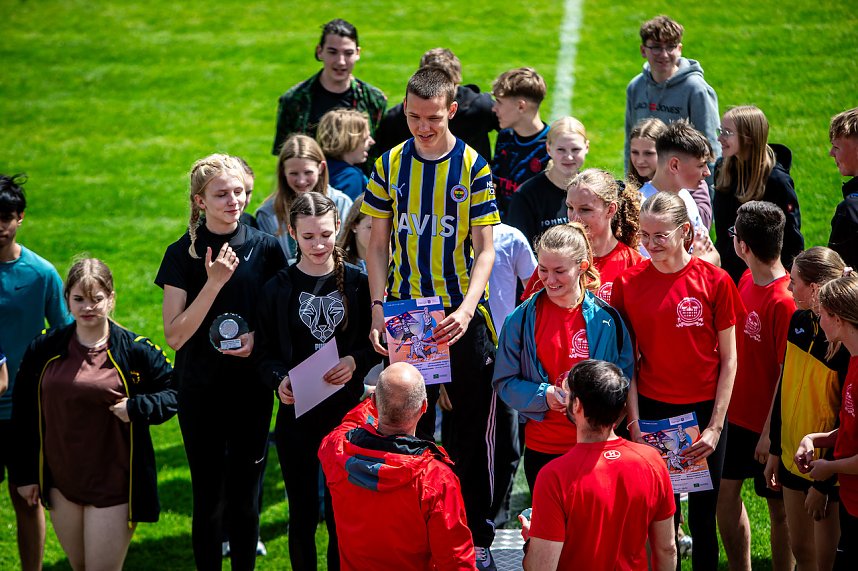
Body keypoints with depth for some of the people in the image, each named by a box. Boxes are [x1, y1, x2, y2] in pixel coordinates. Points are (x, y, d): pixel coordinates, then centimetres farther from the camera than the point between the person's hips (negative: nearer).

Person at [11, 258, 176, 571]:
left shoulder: (136, 351, -7)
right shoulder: (44, 349, 1)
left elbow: (174, 393, -1)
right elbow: (24, 414, 8)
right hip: (61, 481, 4)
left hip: (113, 484, -4)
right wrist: (25, 474, 8)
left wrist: (136, 408, -18)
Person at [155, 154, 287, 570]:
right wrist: (214, 282, -22)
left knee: (246, 496, 9)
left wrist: (259, 337, -13)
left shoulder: (266, 248, -3)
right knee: (208, 499, 4)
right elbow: (175, 335, -13)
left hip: (251, 389, 1)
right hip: (200, 391, -1)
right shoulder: (183, 254, -7)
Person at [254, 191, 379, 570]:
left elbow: (375, 344, 6)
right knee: (302, 513, 8)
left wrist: (356, 361, -14)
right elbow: (265, 352, 3)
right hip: (296, 415, 0)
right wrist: (278, 380, -16)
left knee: (341, 512, 3)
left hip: (345, 411, 0)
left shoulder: (357, 283, 0)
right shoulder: (278, 288, 1)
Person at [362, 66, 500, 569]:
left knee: (472, 431, 6)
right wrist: (378, 308, -5)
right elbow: (379, 242, 6)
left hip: (463, 316, -2)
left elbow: (485, 248, -8)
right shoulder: (391, 164, 1)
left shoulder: (474, 166, -6)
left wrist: (466, 310, -23)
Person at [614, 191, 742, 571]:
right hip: (651, 411, 1)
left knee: (703, 515, 7)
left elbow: (728, 360, -3)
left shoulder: (715, 282, -7)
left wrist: (715, 427, -8)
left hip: (703, 411, -1)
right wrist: (634, 422, -7)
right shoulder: (628, 283, -3)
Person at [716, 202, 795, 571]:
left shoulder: (784, 301, -24)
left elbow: (787, 374, -21)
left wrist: (770, 432, -18)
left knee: (779, 508, 7)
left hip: (769, 425, -8)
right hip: (737, 414, 8)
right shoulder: (747, 281, 1)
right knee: (726, 493, 14)